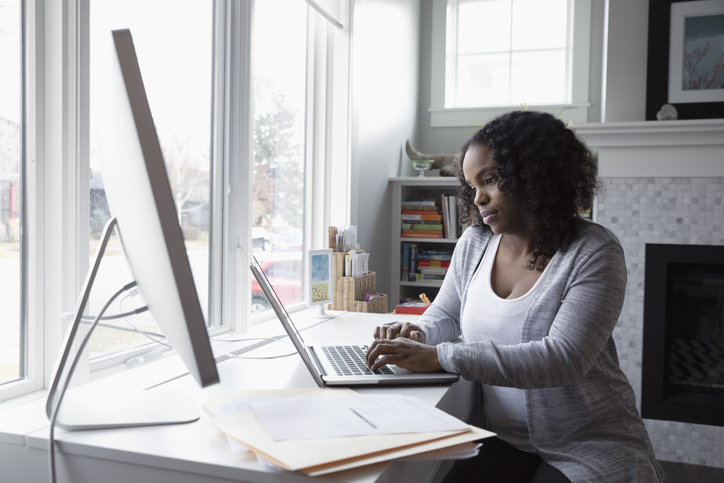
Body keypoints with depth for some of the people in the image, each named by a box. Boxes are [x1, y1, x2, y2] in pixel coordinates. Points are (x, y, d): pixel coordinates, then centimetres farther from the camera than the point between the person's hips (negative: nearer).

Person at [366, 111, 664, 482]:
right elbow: (446, 314, 17)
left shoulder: (593, 252, -13)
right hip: (504, 439, 3)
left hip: (591, 442, -3)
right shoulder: (474, 243, 3)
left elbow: (564, 359, -25)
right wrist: (419, 334, -9)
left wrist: (440, 356, -30)